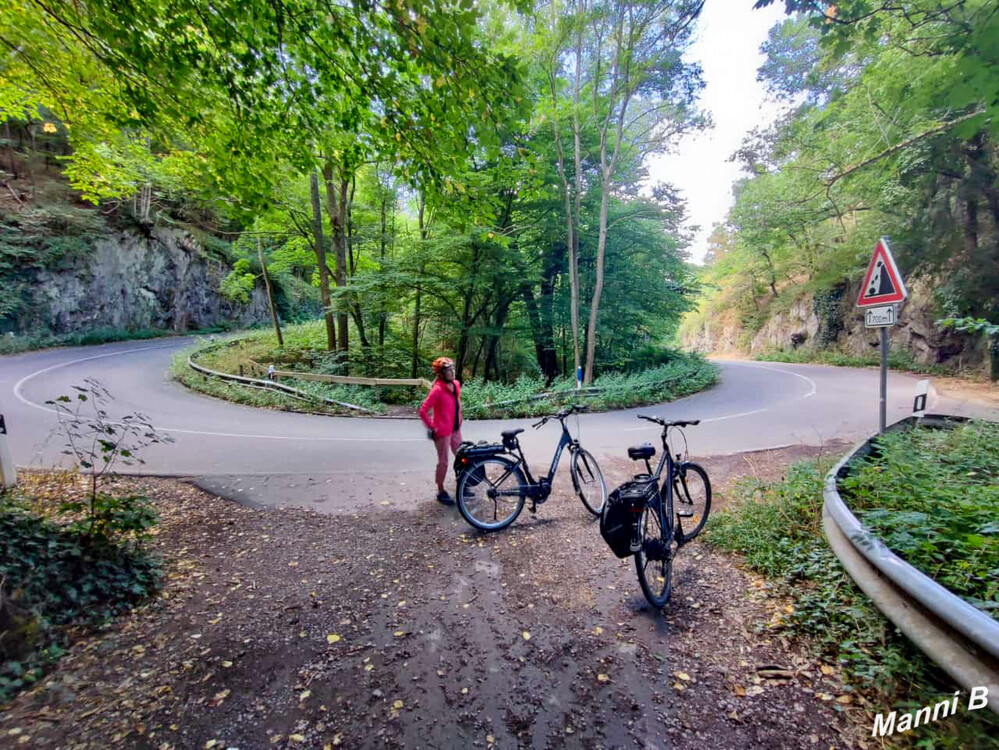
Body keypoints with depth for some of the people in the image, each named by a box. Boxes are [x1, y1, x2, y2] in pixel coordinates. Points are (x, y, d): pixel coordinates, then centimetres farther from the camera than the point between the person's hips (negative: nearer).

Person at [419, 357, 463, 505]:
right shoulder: (437, 389, -21)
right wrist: (432, 428, -16)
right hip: (442, 431, -7)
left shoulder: (456, 385, 1)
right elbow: (423, 411, -22)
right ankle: (441, 492, 21)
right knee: (443, 462, 4)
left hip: (455, 429, 8)